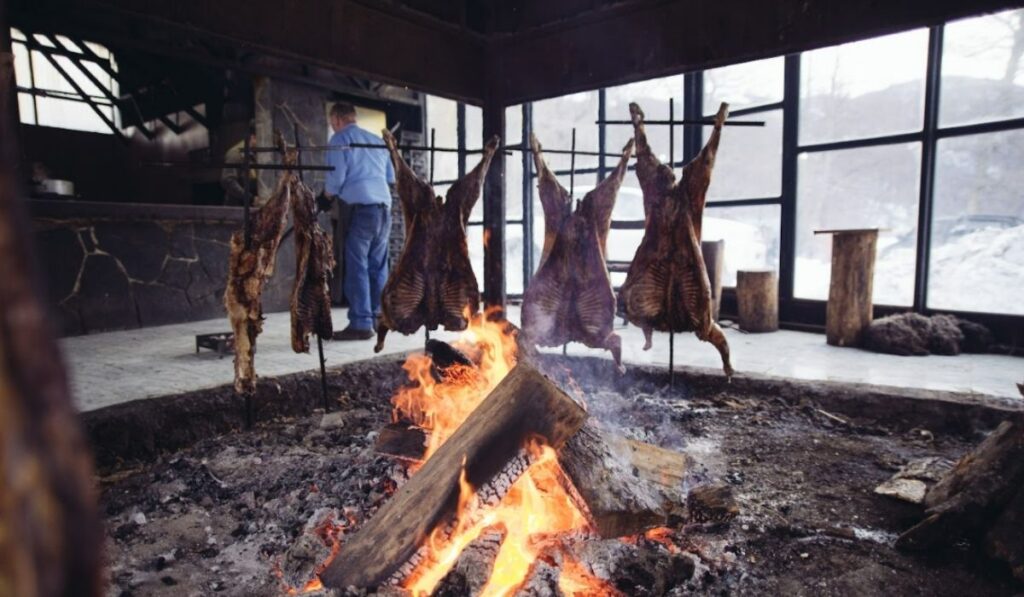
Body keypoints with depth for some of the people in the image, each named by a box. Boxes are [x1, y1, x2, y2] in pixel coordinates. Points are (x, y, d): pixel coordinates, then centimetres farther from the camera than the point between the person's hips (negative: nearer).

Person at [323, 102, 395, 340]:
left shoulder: (340, 139, 2)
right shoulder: (377, 140, 19)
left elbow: (336, 177, -6)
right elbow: (391, 177, 22)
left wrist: (328, 193, 13)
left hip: (359, 208, -6)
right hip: (384, 208, 6)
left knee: (357, 267, -4)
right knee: (378, 266, 13)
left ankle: (361, 324, -6)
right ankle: (377, 317, 18)